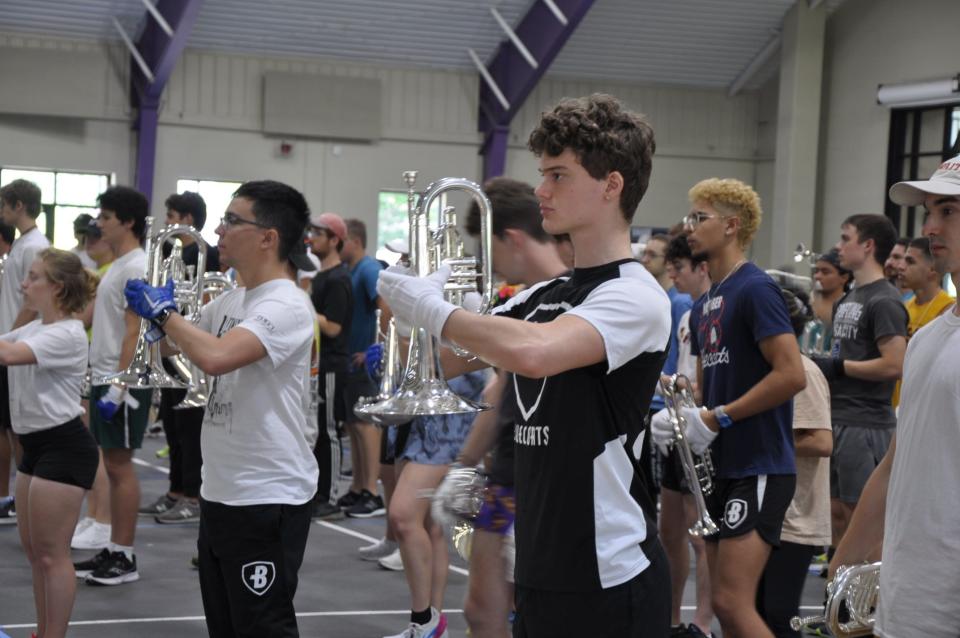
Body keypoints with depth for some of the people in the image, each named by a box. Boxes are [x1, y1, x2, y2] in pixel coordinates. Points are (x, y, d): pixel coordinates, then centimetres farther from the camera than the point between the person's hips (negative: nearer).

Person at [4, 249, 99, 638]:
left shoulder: (67, 335, -19)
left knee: (51, 554, -4)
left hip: (64, 449, -10)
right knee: (33, 549, 15)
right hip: (35, 446, 10)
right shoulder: (34, 329, 13)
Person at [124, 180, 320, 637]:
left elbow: (214, 357, -33)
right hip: (220, 493, 9)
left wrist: (163, 311, -17)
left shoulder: (287, 306, -18)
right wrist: (151, 311, 3)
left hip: (268, 499, -9)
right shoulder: (229, 301, 10)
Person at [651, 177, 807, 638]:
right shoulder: (705, 305, 16)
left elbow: (792, 375, -20)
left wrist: (716, 418, -17)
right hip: (721, 468, 9)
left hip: (759, 469, -9)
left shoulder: (754, 289, -11)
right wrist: (677, 416, 2)